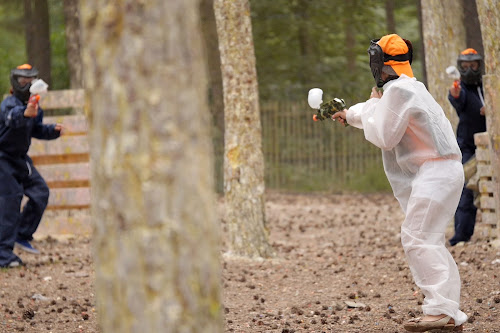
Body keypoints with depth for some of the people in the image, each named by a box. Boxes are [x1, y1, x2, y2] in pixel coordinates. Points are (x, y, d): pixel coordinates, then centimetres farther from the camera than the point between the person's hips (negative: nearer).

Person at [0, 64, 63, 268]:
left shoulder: (33, 106, 5)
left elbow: (36, 130, 21)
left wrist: (53, 130, 1)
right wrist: (25, 114, -68)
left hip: (20, 159, 8)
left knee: (40, 193, 1)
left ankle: (22, 236, 15)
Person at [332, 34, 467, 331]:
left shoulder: (398, 90, -13)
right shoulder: (411, 87, 19)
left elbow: (383, 136, -11)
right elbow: (382, 113, 38)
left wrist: (373, 105, 3)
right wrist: (349, 114, 51)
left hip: (435, 172, -10)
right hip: (445, 171, 10)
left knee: (417, 238, -14)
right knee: (430, 242, 11)